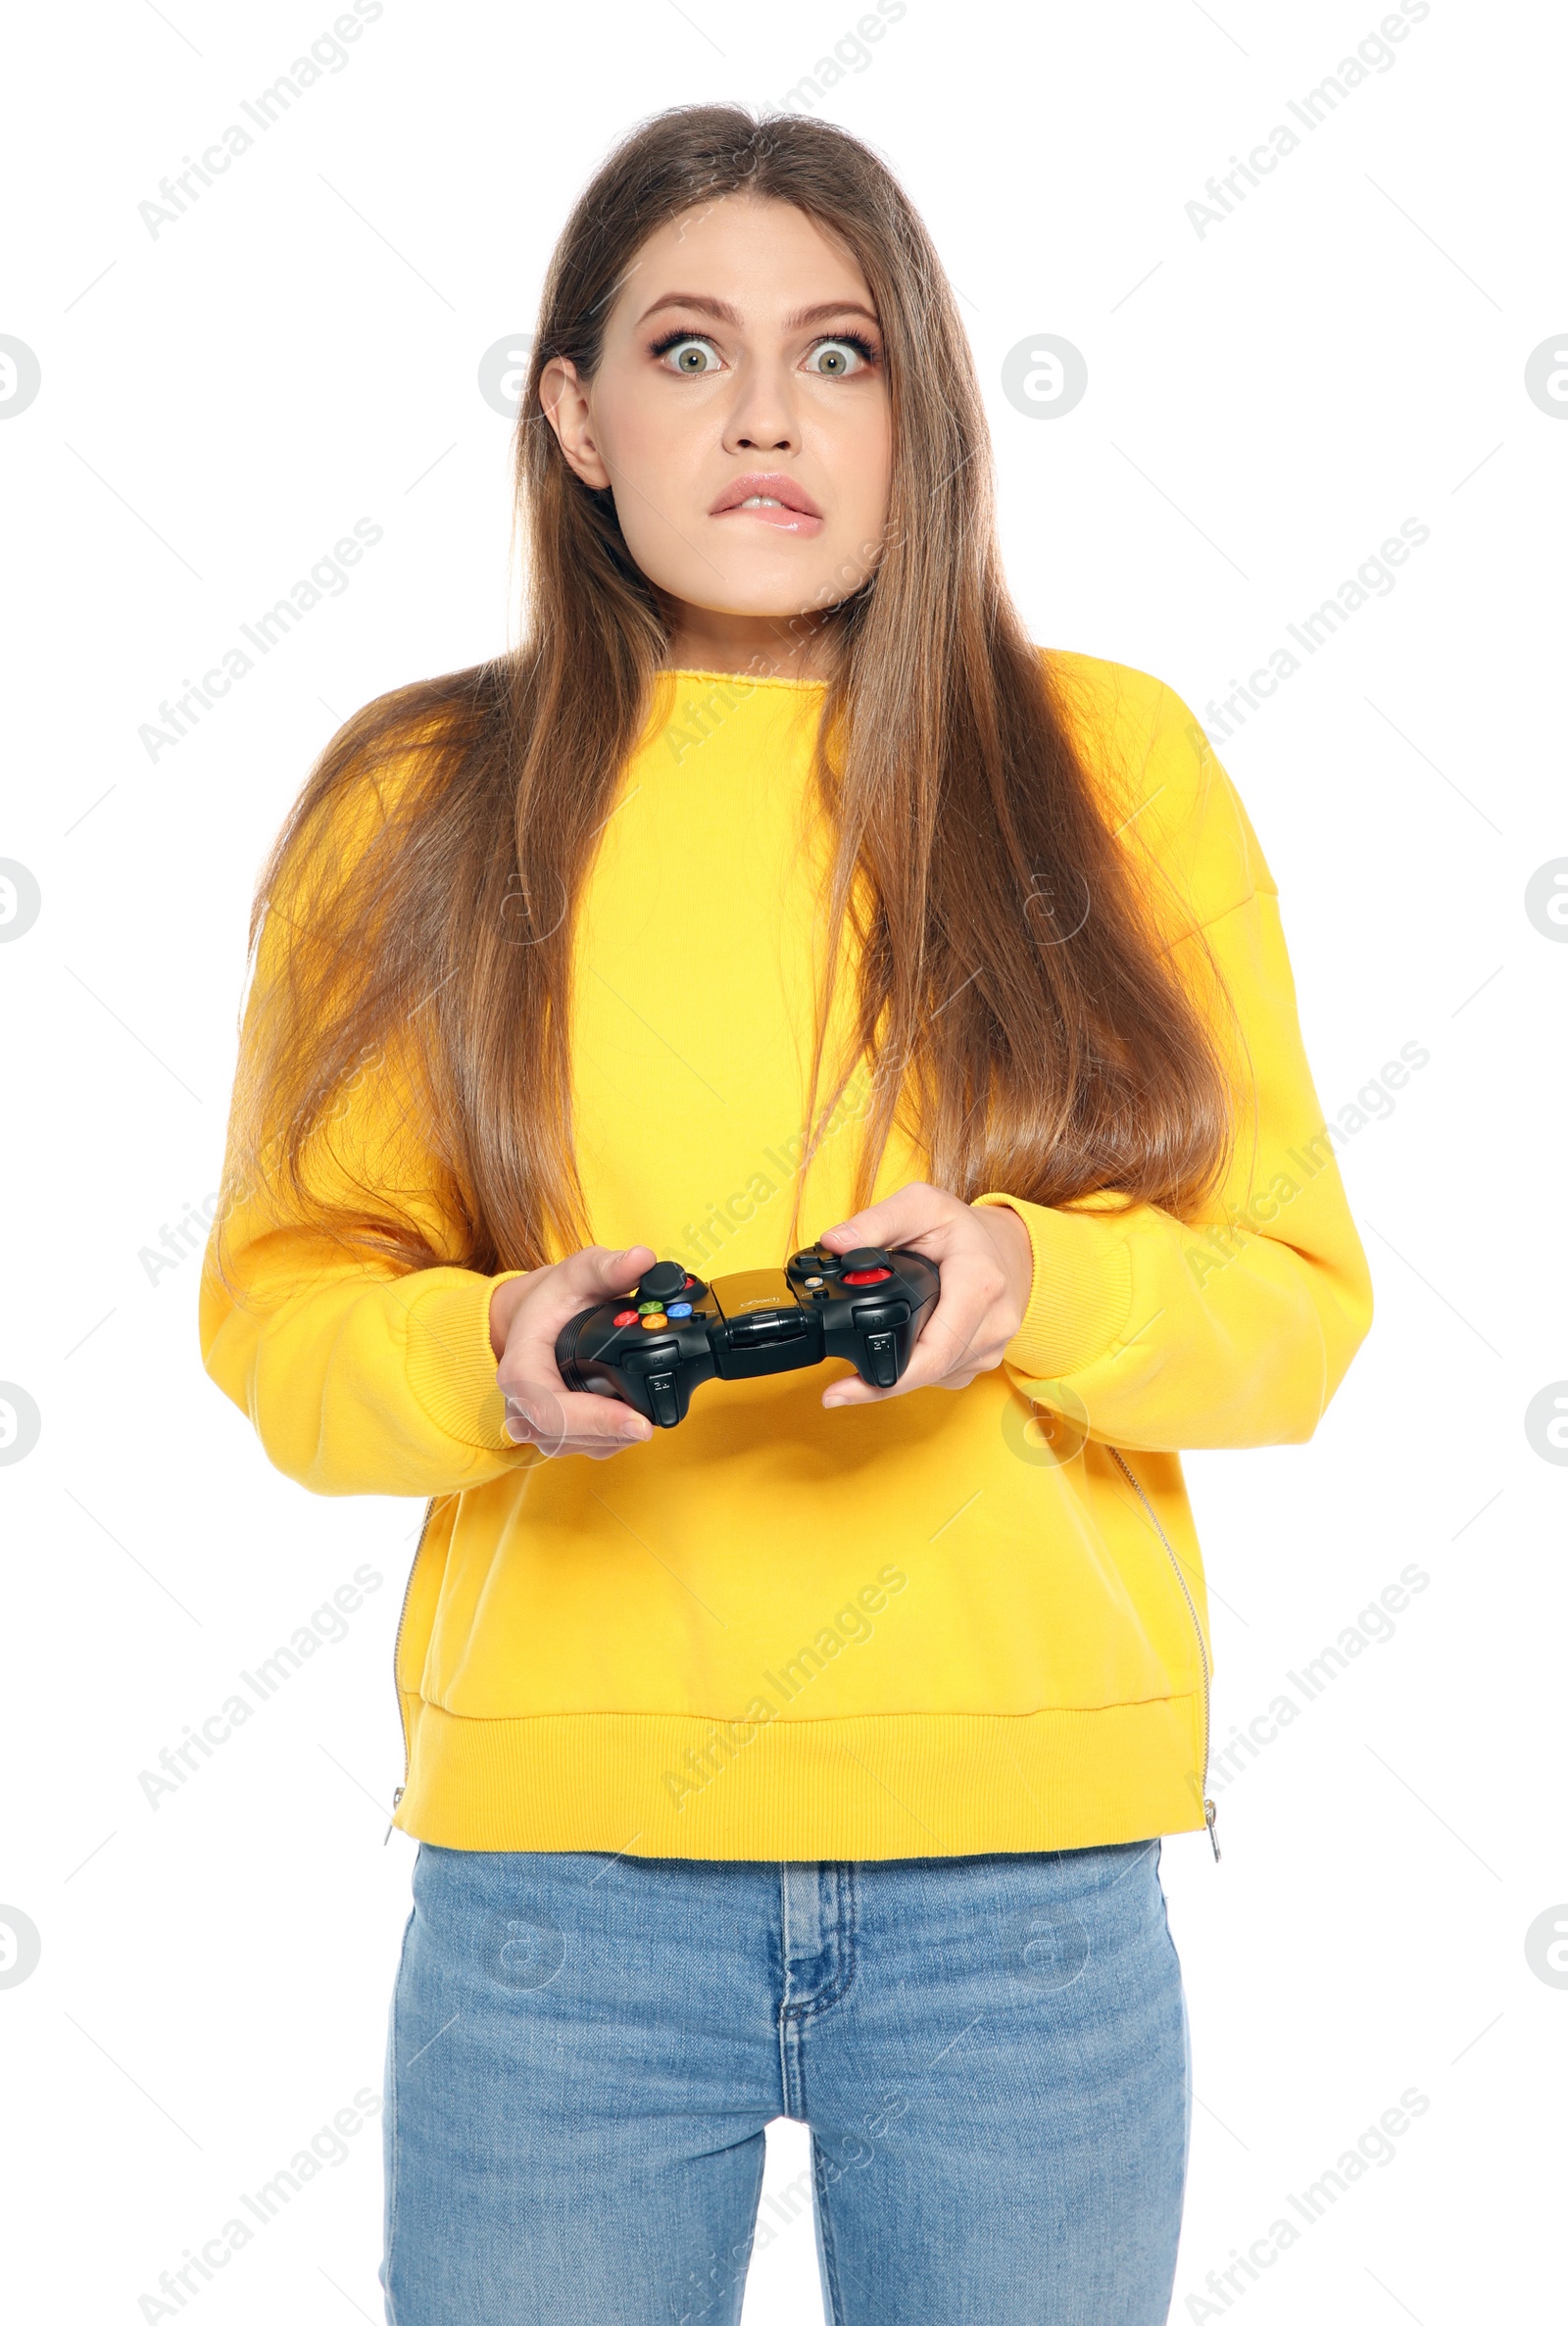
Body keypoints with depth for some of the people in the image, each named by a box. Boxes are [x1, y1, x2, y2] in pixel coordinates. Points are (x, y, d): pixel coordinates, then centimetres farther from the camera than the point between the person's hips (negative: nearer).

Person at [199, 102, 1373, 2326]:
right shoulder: (419, 799, 4)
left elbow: (1300, 1301, 3)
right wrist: (501, 1352, -15)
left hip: (1028, 1872, 1)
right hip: (560, 1866, 0)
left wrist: (1032, 1283, -16)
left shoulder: (1112, 765, 3)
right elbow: (277, 1309, 5)